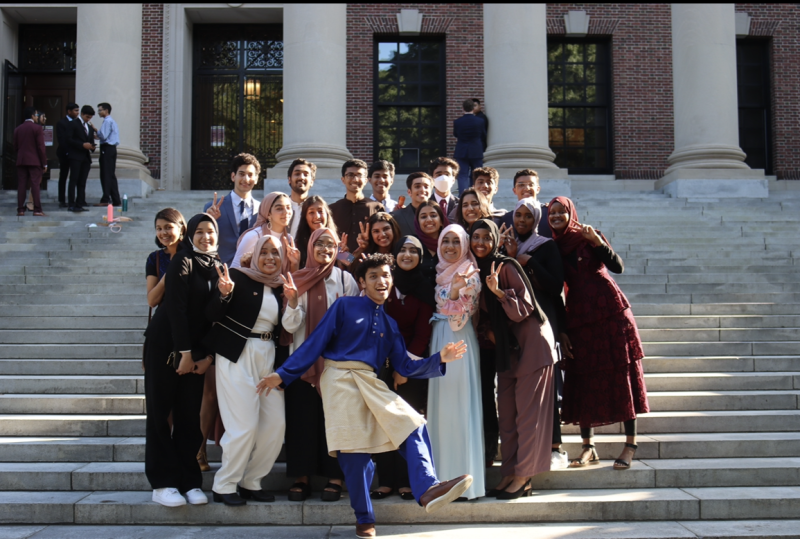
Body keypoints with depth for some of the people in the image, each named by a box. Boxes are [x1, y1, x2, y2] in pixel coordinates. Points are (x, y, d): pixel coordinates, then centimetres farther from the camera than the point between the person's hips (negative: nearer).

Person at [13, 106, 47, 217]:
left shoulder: (18, 129, 10)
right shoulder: (37, 128, -6)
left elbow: (15, 147, 11)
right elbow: (41, 147, -9)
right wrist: (44, 163, -5)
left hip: (21, 161, 5)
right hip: (34, 161, -5)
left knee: (21, 185, 5)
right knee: (35, 185, -5)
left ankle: (20, 209, 3)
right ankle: (37, 210, -8)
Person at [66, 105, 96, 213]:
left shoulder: (90, 128, 21)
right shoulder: (74, 124, 0)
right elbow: (69, 139, -9)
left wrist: (92, 146, 0)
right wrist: (82, 145, -18)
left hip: (86, 157, 6)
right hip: (76, 156, -6)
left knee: (82, 182, 6)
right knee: (74, 180, -8)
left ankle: (80, 204, 8)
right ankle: (71, 204, -9)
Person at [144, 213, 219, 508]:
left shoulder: (217, 266, 7)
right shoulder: (183, 261, -10)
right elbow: (176, 307, -15)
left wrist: (208, 355, -2)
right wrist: (184, 352, -16)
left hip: (195, 349, 5)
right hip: (166, 344, -5)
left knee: (190, 415, 5)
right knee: (160, 412, -1)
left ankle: (190, 481, 10)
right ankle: (163, 483, 5)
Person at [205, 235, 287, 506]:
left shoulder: (281, 287, 11)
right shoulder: (238, 277, -4)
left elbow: (283, 328, 9)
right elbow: (212, 315, -7)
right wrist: (224, 293, -25)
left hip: (268, 357, 6)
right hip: (237, 357, -6)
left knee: (276, 423, 3)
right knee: (245, 425, -9)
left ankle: (251, 482, 19)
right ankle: (224, 485, 9)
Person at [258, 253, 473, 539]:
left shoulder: (389, 324, 19)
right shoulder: (344, 306, 4)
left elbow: (405, 366, 12)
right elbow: (315, 343, 1)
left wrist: (439, 358, -2)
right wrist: (282, 374, -5)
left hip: (372, 384, 5)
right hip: (341, 381, -5)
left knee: (414, 427, -13)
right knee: (353, 450, -6)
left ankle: (427, 490, -26)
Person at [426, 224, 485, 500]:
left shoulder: (470, 275, -6)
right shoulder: (440, 272, 14)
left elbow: (460, 318, -13)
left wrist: (455, 292, -29)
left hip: (459, 341, -7)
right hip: (438, 340, 7)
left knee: (459, 406, -7)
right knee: (440, 406, 8)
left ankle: (464, 476, 0)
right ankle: (444, 474, 17)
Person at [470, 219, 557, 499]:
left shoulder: (506, 266, -12)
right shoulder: (477, 270, 9)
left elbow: (526, 305, -17)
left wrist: (499, 291, -30)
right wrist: (488, 330, 1)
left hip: (530, 342, -8)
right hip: (506, 345, 8)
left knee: (527, 411, -4)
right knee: (506, 412, 7)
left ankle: (524, 477, -1)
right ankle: (510, 473, 13)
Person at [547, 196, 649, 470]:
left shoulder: (588, 237, 0)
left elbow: (618, 266, -11)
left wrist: (597, 241, -23)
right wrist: (560, 330, 3)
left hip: (611, 313, -3)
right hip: (578, 319, 4)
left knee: (621, 375, -1)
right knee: (582, 379, 3)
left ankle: (630, 444, 5)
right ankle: (588, 447, 11)